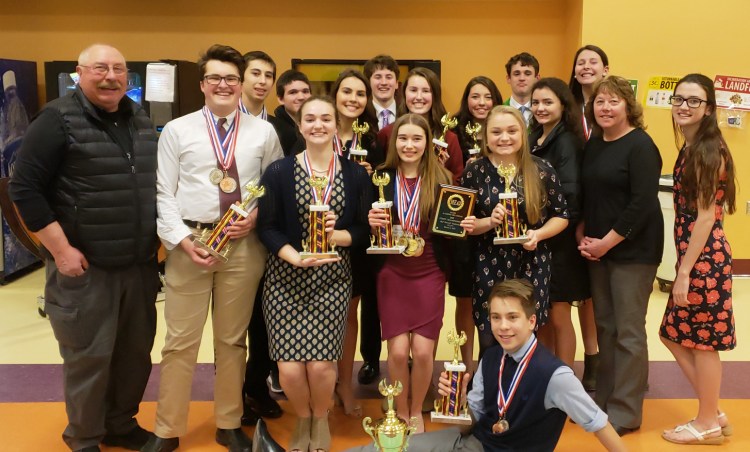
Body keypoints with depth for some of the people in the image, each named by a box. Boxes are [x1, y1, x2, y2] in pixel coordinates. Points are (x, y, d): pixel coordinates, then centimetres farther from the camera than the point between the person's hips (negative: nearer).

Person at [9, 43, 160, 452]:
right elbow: (24, 188, -12)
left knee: (136, 351, 14)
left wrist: (155, 240, 12)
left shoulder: (141, 121, 10)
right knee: (89, 357, 4)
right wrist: (61, 249, -15)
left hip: (140, 264, 6)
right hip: (84, 267, -6)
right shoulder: (59, 120, -9)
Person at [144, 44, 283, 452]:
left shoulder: (264, 132, 7)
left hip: (245, 245, 1)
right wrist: (182, 239, -11)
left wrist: (256, 216, -9)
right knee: (180, 340, 4)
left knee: (233, 339, 12)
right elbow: (163, 193, 1)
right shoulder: (177, 130, 4)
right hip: (190, 242, -1)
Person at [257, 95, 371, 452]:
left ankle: (320, 420, 26)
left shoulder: (355, 175, 4)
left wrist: (337, 236, -16)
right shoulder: (279, 172, -1)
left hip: (333, 279, 1)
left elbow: (364, 230, 4)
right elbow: (267, 227, -4)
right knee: (289, 369, -7)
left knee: (321, 366, -9)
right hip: (286, 278, 0)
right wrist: (296, 257, -19)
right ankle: (302, 420, 28)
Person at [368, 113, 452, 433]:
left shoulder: (441, 180, -1)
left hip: (429, 274, 0)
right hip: (392, 273, 0)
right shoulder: (381, 179, 0)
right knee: (398, 351, -2)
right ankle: (400, 413, 24)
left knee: (423, 351, -2)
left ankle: (417, 413, 24)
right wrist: (372, 224, -15)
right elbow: (370, 228, 6)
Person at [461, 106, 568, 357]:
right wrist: (490, 222, -19)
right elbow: (462, 223, 0)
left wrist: (538, 234, -13)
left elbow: (561, 215, 5)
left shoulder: (541, 171, -2)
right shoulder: (474, 172, -2)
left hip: (532, 266, 0)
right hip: (488, 267, 0)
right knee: (490, 342, 4)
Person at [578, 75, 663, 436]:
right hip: (596, 249, 6)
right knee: (605, 325, 12)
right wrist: (582, 236, 1)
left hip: (632, 250, -6)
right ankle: (604, 398, 24)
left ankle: (625, 412, 10)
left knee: (628, 331, -1)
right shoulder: (593, 144, 11)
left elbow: (642, 203, -17)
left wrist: (607, 242, -15)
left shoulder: (640, 146, -10)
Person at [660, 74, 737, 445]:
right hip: (693, 256, 9)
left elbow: (706, 216, -17)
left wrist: (684, 272, -17)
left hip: (704, 258, -9)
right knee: (675, 335, 15)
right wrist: (684, 267, 16)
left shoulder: (709, 150, -14)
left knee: (702, 341, 3)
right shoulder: (691, 148, 13)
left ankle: (708, 424, 20)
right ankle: (713, 413, 28)